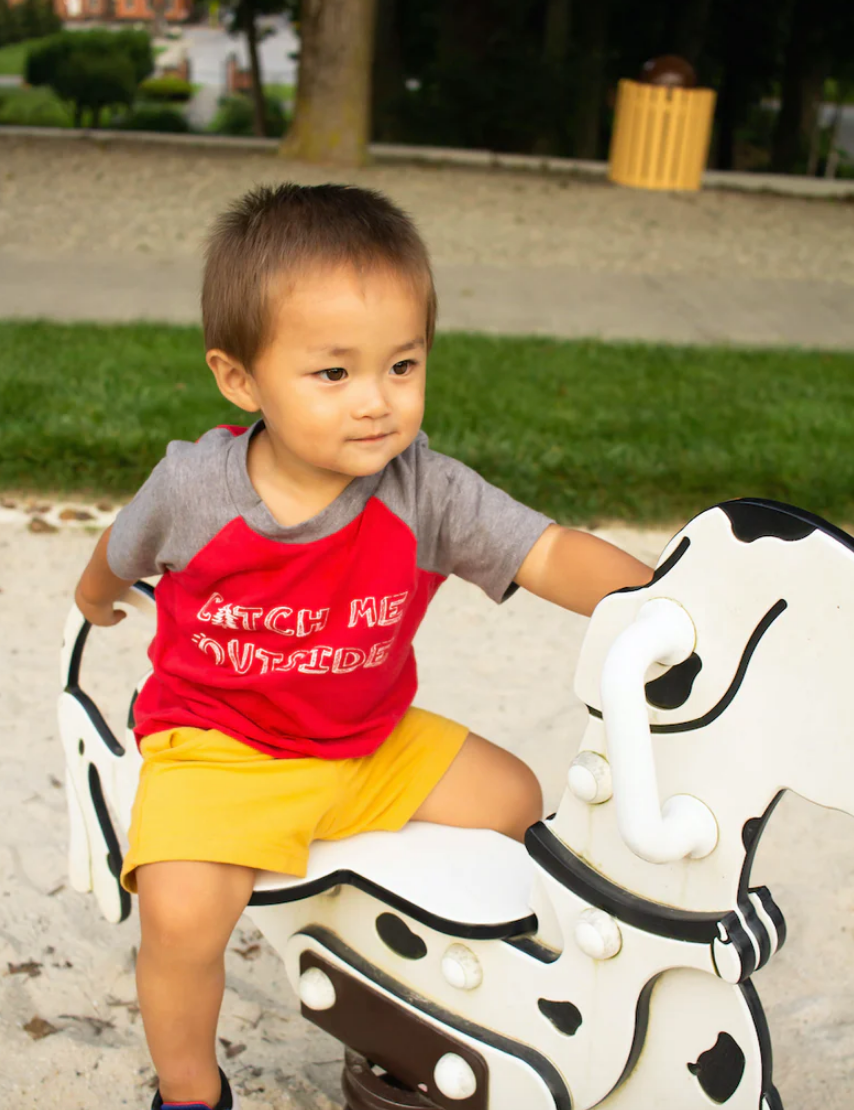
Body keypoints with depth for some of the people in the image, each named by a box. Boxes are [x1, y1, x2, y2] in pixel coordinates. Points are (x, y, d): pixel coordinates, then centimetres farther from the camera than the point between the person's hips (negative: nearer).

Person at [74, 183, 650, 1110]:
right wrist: (95, 595, 27)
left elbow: (550, 553, -25)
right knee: (182, 912, -25)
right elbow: (125, 549, 4)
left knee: (513, 799, 6)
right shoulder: (192, 488, -18)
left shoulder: (428, 494, -17)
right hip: (217, 748, -3)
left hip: (370, 745, 4)